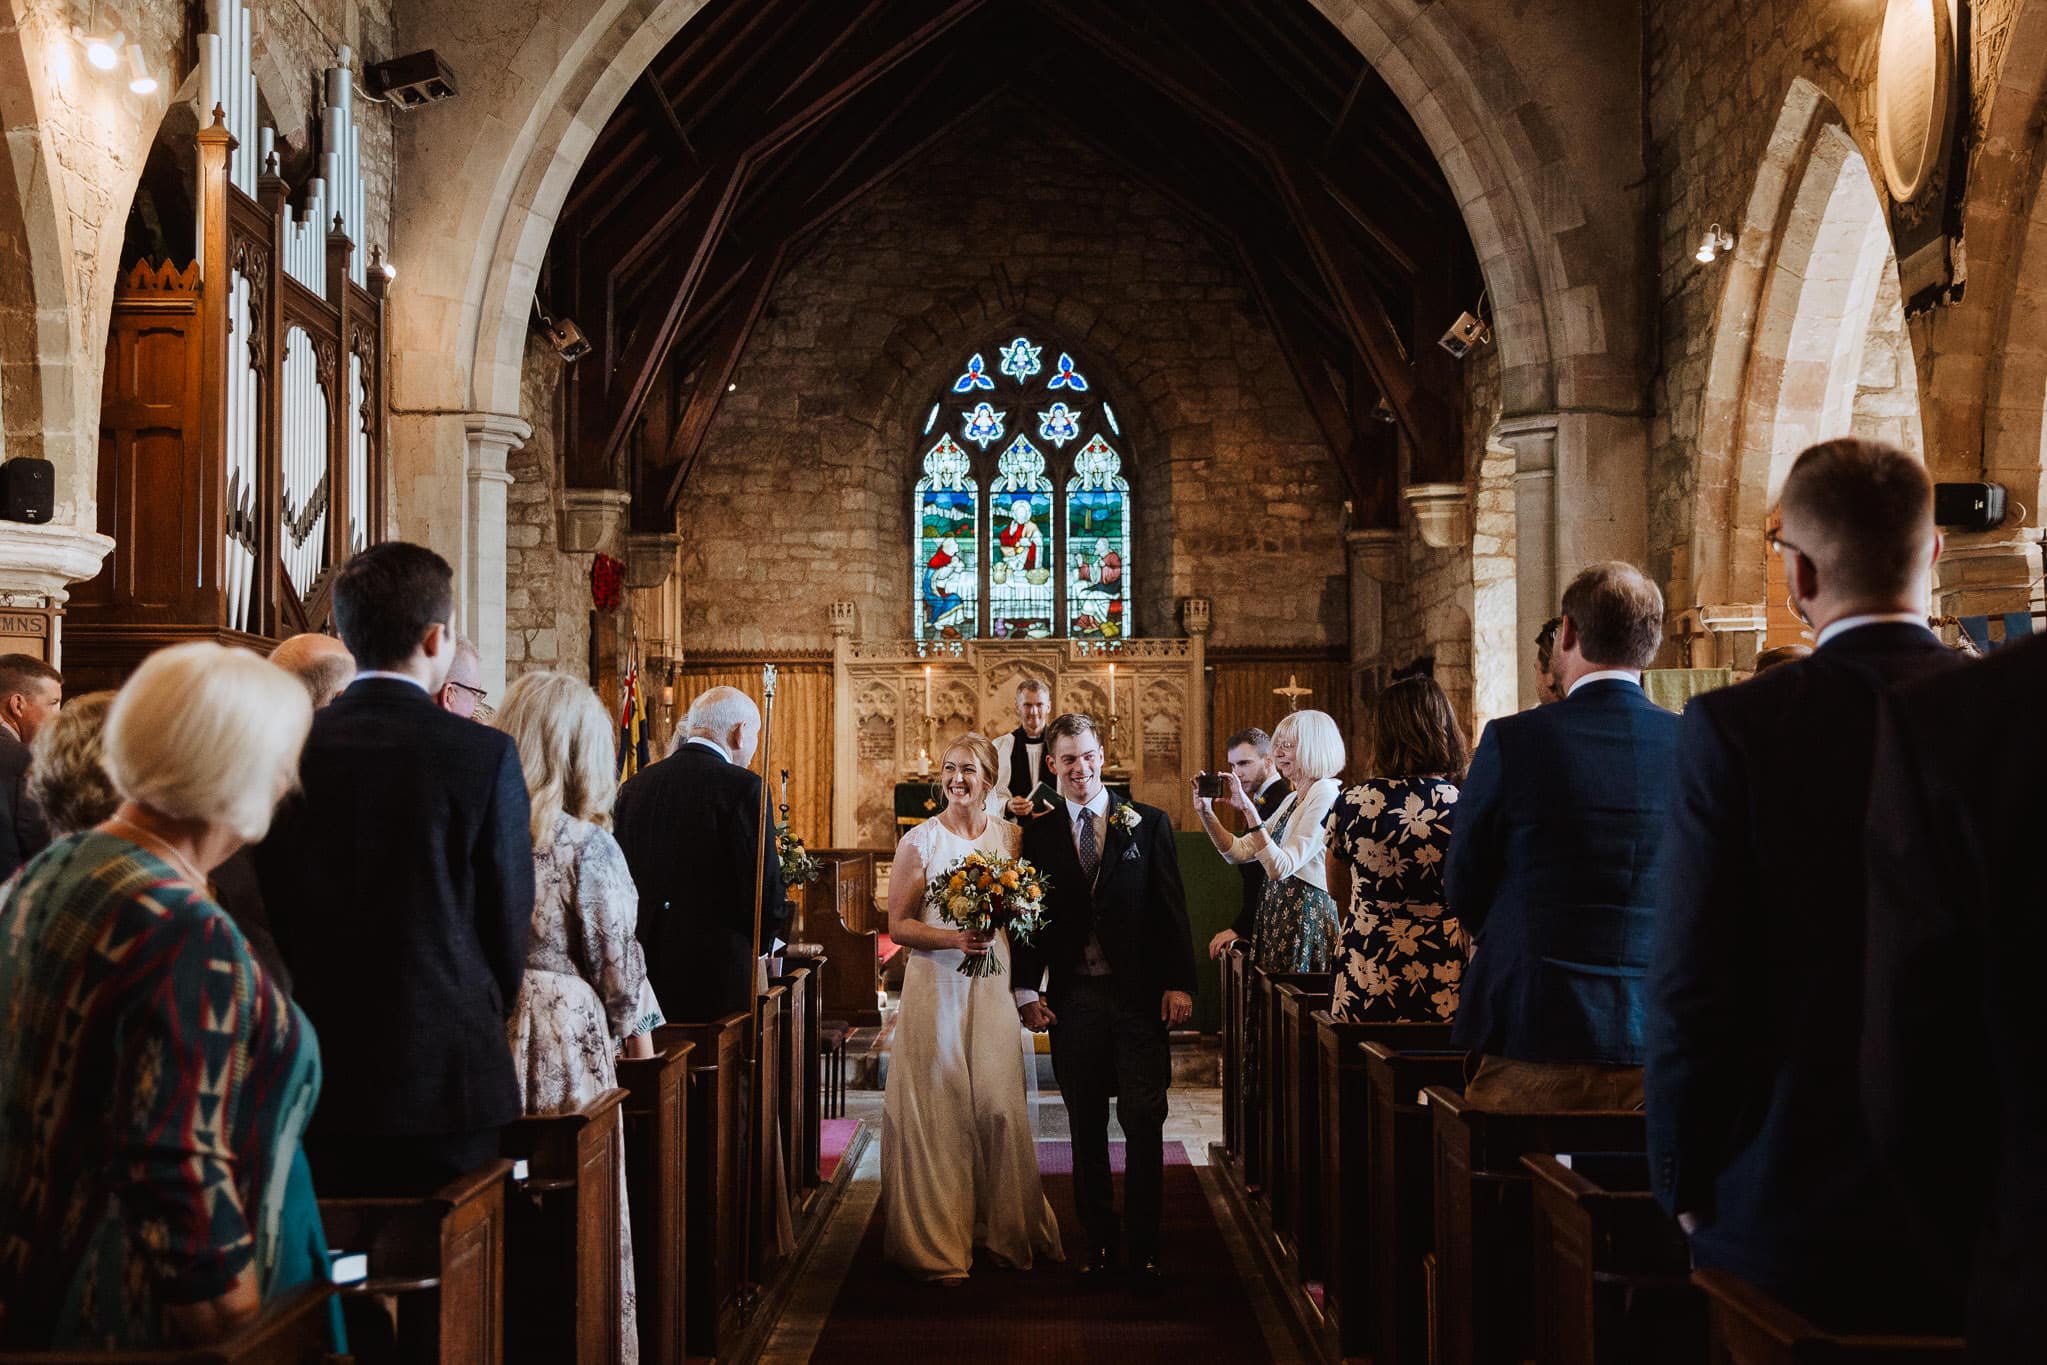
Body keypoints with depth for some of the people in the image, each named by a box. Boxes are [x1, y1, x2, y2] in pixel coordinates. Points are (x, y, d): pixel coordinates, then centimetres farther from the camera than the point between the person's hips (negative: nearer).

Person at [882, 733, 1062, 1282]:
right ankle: (938, 1243, 8)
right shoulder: (919, 841, 0)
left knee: (1000, 1106, -1)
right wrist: (954, 938, -17)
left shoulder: (1011, 836, 8)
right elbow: (898, 925, -2)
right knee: (939, 1109, -1)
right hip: (936, 988, -2)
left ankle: (1005, 1231, 14)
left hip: (994, 987, 2)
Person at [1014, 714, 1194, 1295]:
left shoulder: (1148, 823, 3)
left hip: (1139, 996, -2)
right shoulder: (1038, 834, 7)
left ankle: (1145, 1248, 6)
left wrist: (1179, 983, -6)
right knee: (1086, 1129, 9)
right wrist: (1027, 990, 0)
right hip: (1073, 1000, 2)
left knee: (1144, 1123, -2)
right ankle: (1099, 1241, 20)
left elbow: (1172, 909, 1)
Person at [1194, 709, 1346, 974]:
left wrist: (1249, 810, -24)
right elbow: (1239, 851, 12)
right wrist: (1205, 812, 2)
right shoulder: (1293, 800, 15)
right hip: (1278, 917, 9)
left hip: (1307, 919, -9)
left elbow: (1280, 867, -22)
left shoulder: (1326, 793, -14)